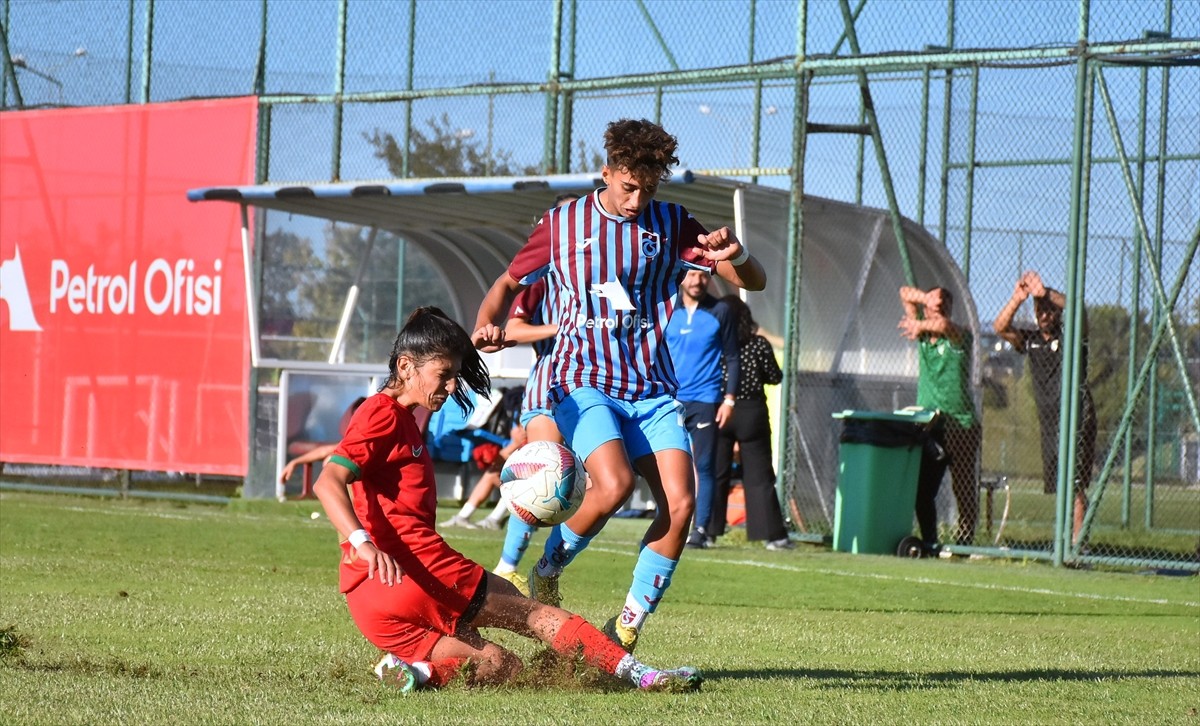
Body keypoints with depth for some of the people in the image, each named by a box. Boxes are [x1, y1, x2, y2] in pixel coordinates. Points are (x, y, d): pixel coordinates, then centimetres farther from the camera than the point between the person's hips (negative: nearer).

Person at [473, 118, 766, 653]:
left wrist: (736, 254, -21)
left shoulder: (671, 225, 6)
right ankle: (546, 573, -1)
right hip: (584, 382, -3)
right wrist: (487, 325, -6)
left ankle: (626, 630, -1)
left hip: (653, 388, 3)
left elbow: (754, 282, 4)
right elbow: (510, 283, 16)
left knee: (680, 505, -15)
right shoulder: (562, 224, 4)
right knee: (614, 485, -28)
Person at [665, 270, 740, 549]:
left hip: (705, 401, -2)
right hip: (670, 399, 2)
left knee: (704, 466, -4)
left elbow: (731, 358, 4)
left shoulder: (719, 312, 3)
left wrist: (729, 399, -4)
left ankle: (701, 529, -1)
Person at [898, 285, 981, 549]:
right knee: (922, 489, 0)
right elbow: (906, 293, 20)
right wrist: (927, 298, 5)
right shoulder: (923, 336, 11)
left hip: (961, 426, -5)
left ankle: (964, 541, -1)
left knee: (964, 490, -4)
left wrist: (919, 326, -15)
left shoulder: (959, 338, -4)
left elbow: (943, 324, -28)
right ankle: (929, 541, 9)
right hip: (929, 427, 5)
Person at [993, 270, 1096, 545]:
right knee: (1059, 485, 7)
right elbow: (1001, 327, -2)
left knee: (1074, 484, -13)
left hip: (1076, 418, -6)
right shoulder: (1031, 340, 12)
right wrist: (1017, 299, -17)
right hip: (1049, 420, 6)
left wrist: (1045, 292, -32)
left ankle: (1077, 543, -17)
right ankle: (1066, 539, 13)